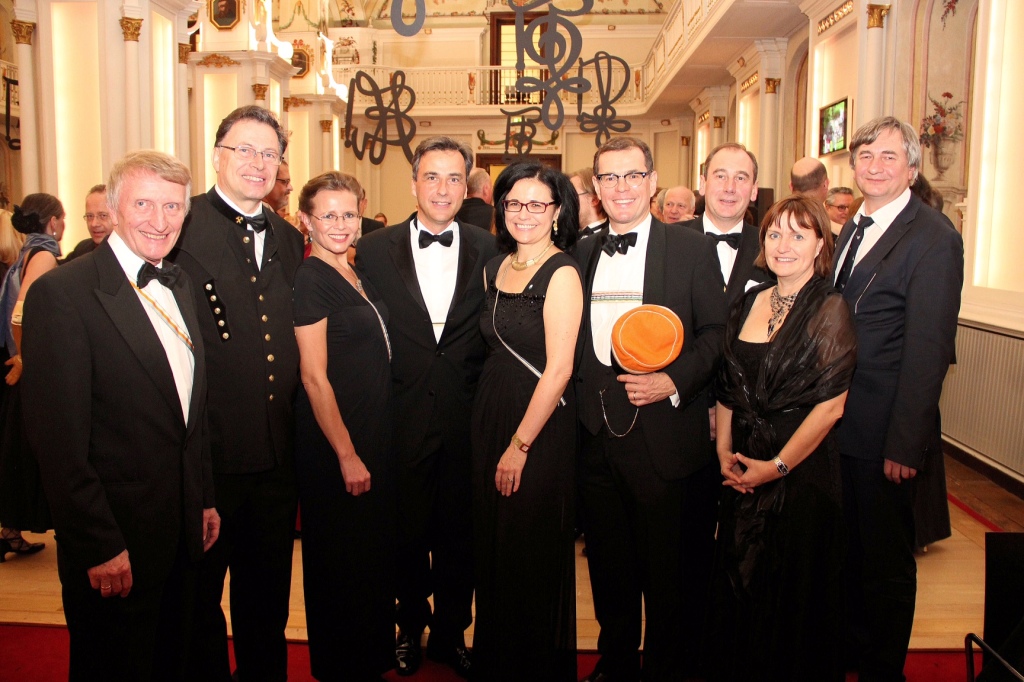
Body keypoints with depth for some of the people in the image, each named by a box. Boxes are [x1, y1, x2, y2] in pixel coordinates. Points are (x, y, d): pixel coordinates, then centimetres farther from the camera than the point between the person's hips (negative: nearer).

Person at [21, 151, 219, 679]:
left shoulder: (178, 285, 8)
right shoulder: (61, 293, -16)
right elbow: (58, 437, -19)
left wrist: (205, 498, 13)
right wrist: (98, 546, -18)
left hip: (182, 534, 7)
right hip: (115, 546, -7)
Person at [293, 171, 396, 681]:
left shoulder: (355, 275, 10)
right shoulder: (310, 280, -14)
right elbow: (314, 377, -18)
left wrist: (374, 446, 13)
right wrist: (346, 454, -17)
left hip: (375, 434, 8)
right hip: (333, 442, -8)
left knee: (376, 553, 18)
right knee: (340, 562, 7)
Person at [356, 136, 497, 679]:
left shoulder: (489, 251, 1)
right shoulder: (375, 250, 0)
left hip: (467, 419, 1)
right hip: (402, 419, 0)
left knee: (460, 533, 13)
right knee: (406, 532, 13)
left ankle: (451, 633, 35)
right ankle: (410, 628, 37)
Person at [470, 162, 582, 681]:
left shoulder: (561, 273, -14)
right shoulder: (495, 268, 9)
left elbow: (558, 368, -18)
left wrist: (520, 445, -15)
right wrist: (494, 434, 10)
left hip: (540, 428, -7)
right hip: (489, 415, 7)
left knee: (533, 556, 7)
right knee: (492, 548, 17)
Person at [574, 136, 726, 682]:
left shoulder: (692, 249, 0)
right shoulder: (581, 253, 11)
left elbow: (716, 331, -2)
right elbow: (568, 341, 13)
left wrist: (674, 381, -16)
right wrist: (583, 402, 2)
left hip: (663, 435, -3)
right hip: (595, 434, 4)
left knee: (665, 565, 8)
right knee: (609, 563, 17)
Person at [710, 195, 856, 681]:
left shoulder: (830, 310, -11)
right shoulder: (748, 303, 6)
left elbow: (830, 406, -14)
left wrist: (777, 466, -13)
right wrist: (725, 450, -1)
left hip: (802, 471, -5)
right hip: (743, 469, 5)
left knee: (793, 594, 9)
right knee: (739, 583, 16)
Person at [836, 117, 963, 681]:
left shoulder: (933, 237, -14)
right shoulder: (853, 230, 11)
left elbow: (928, 350, -18)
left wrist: (905, 444, -19)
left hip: (882, 435, -7)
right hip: (838, 424, 7)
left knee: (885, 560, 10)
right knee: (847, 548, 21)